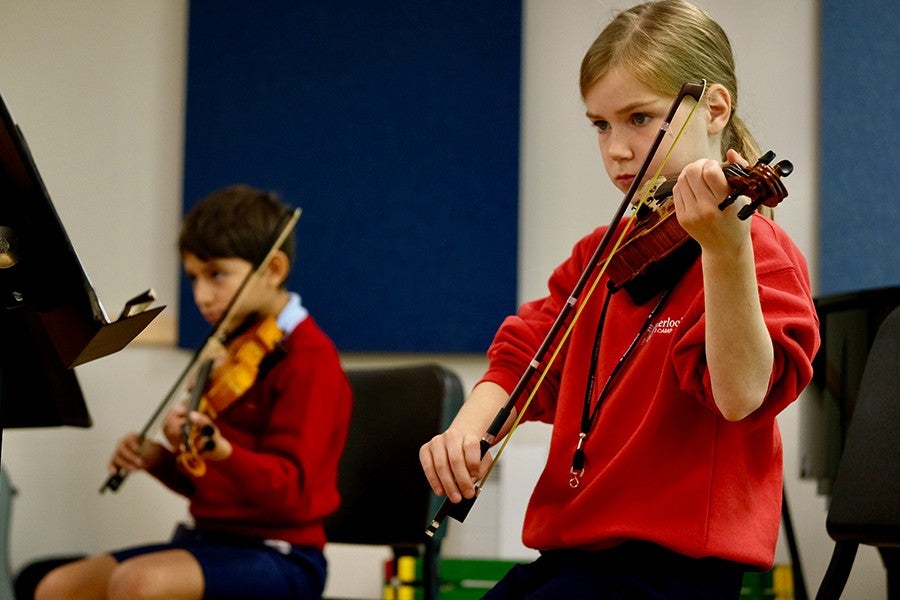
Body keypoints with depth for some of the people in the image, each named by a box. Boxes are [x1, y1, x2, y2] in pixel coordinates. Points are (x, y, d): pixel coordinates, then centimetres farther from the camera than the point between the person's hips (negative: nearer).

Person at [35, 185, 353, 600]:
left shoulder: (310, 359, -11)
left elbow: (288, 490, -22)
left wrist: (218, 449, -39)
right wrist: (159, 459, 0)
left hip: (280, 557, -9)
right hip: (211, 537, 9)